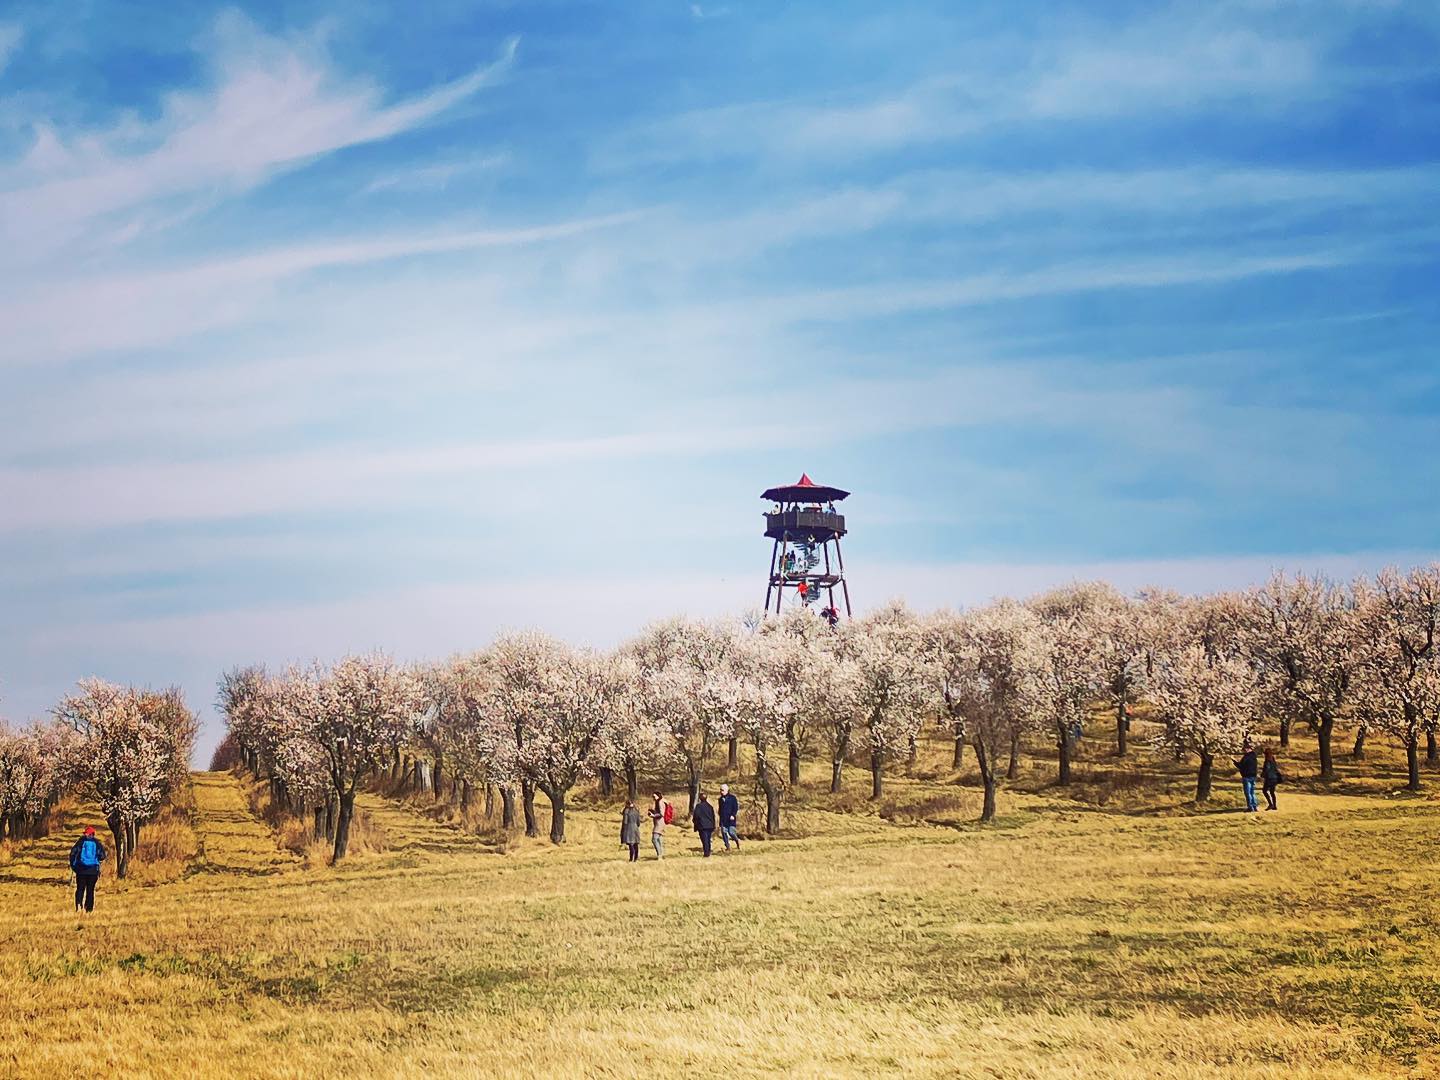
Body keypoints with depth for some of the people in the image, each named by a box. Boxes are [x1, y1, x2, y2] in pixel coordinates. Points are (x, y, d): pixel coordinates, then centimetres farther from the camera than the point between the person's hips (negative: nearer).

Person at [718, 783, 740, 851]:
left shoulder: (732, 798, -2)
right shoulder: (721, 799, 14)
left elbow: (736, 807, -5)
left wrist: (733, 815, -16)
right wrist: (720, 815, 16)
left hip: (731, 818, -5)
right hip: (723, 819, 5)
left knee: (731, 832, -12)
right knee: (724, 832, -1)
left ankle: (737, 841, 16)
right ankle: (727, 847, 8)